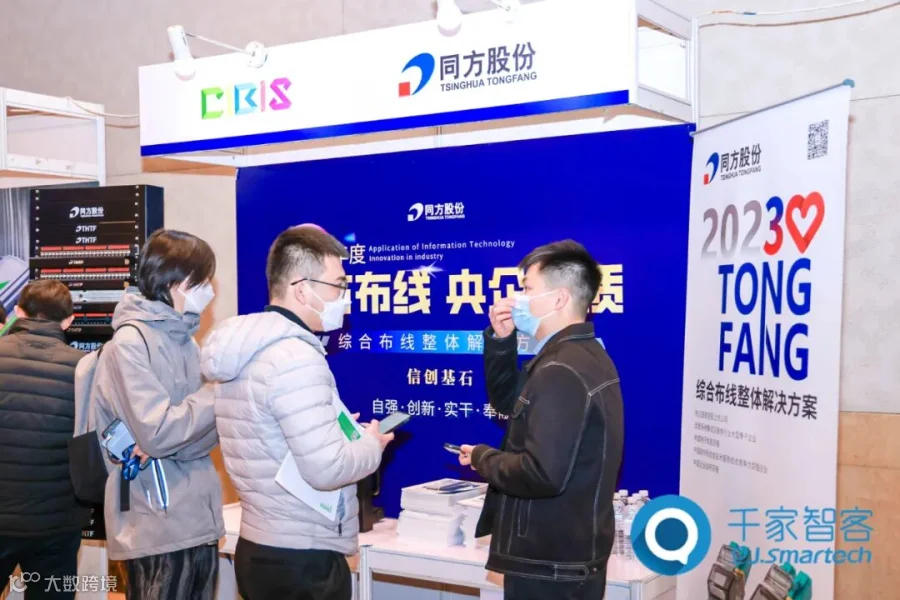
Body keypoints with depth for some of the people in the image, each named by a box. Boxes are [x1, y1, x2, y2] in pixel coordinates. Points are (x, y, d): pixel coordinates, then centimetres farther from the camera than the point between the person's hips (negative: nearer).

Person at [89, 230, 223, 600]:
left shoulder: (184, 339, 12)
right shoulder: (130, 341, -13)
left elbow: (208, 425, 4)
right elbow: (157, 433, -21)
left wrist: (171, 442, -16)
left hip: (199, 522, 7)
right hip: (157, 531, -7)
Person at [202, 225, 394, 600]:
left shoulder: (244, 347, 8)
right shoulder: (296, 358, -22)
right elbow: (325, 469, -26)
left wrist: (341, 430, 8)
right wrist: (372, 444, -8)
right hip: (302, 558, -9)